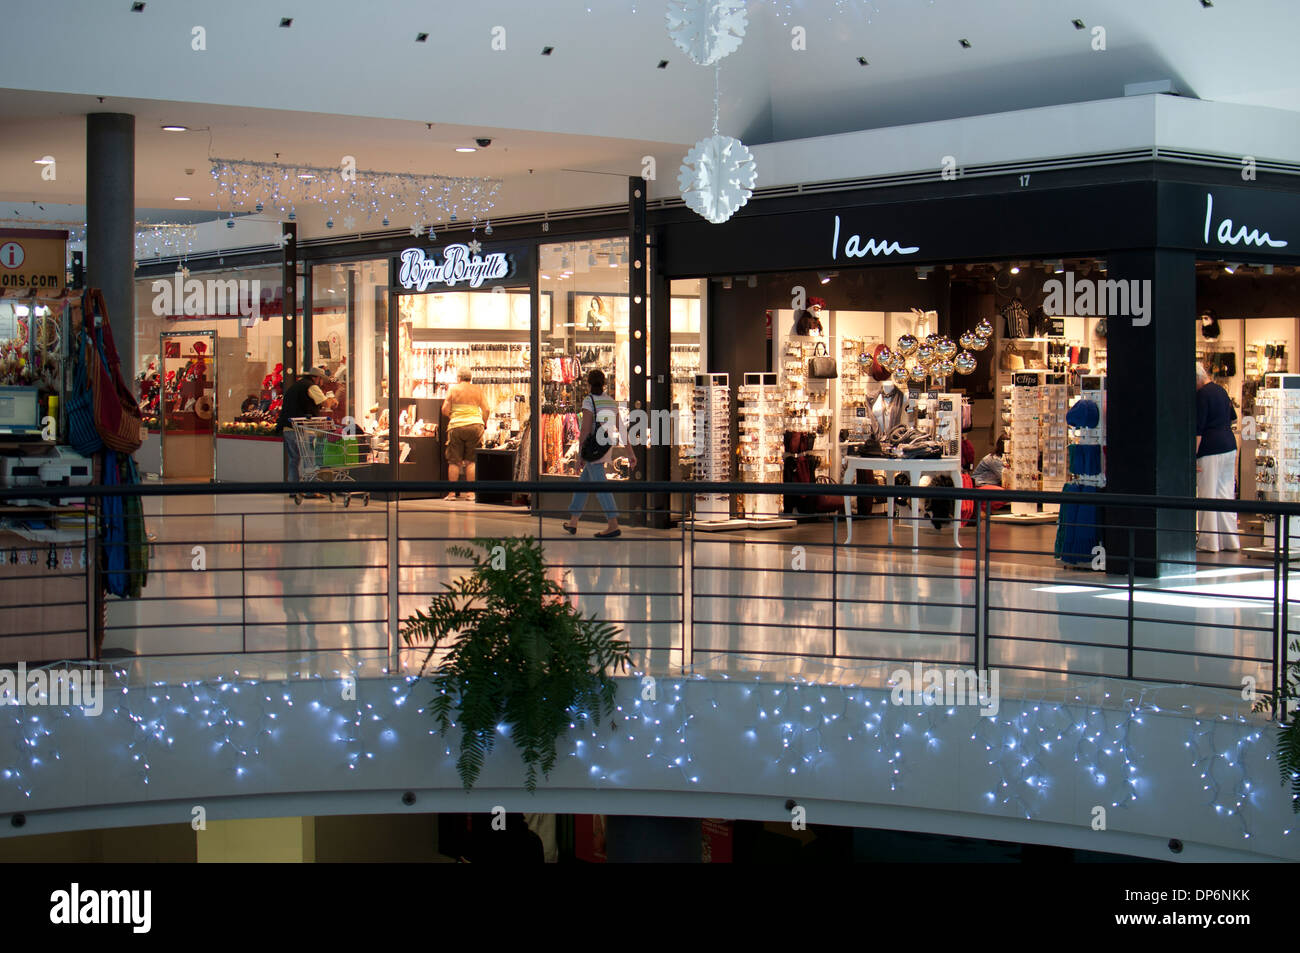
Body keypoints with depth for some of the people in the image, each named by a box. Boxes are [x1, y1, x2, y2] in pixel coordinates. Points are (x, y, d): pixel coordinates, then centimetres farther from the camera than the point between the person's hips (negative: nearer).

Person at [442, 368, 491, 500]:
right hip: (475, 425, 1)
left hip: (456, 426, -1)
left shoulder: (453, 389, 3)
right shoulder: (478, 390, 8)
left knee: (454, 461, 4)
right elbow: (486, 410, 3)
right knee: (471, 461, 4)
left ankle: (452, 492, 4)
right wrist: (483, 424, 18)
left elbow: (445, 410, 0)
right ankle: (471, 492, 1)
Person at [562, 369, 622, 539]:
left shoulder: (589, 401, -11)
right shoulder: (611, 402, 9)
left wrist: (580, 452, -11)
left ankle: (613, 525, -16)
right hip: (607, 448, 8)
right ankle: (573, 522, 23)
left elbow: (585, 428, -16)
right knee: (583, 483, 18)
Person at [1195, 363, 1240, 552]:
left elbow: (1198, 430, -15)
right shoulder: (1221, 391, 14)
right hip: (1229, 446, 9)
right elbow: (1231, 419, 23)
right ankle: (1230, 540, 17)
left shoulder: (1202, 395, -12)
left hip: (1210, 449, -9)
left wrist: (1192, 456, -14)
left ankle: (1209, 542, 1)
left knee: (1208, 495, -2)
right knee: (1226, 494, 13)